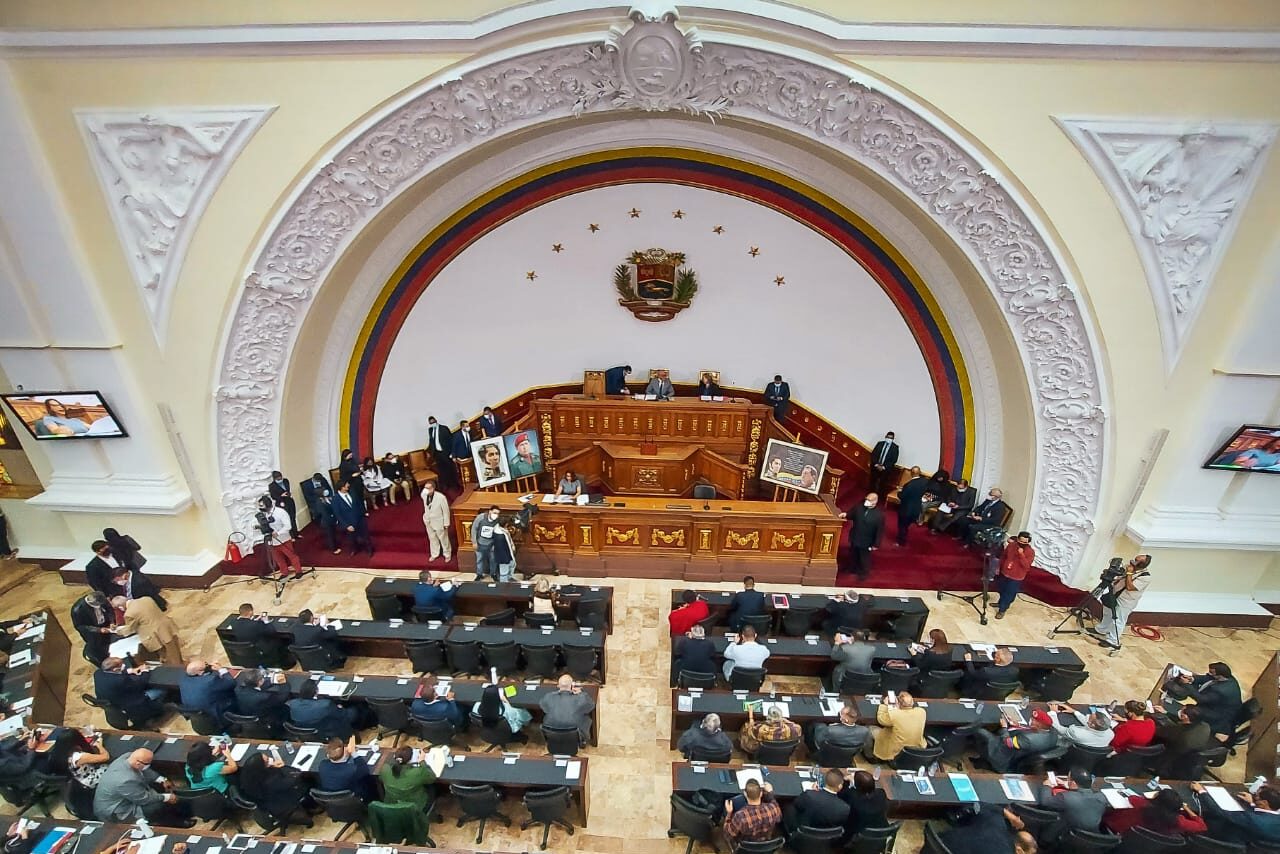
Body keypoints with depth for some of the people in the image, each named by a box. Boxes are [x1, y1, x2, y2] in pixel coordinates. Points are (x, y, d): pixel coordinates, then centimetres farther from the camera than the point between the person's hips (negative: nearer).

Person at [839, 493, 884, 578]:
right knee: (854, 556, 24)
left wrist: (876, 544, -13)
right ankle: (855, 569, 49)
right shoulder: (859, 507, -10)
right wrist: (846, 515, -15)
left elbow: (880, 531, -16)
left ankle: (864, 573, 39)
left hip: (866, 542, -5)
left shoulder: (879, 515, -22)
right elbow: (852, 515, 8)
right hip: (855, 538, 5)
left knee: (864, 559, 15)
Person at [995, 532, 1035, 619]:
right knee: (1002, 591, 23)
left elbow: (1026, 565, -28)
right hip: (1004, 573, 4)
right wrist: (999, 567, 9)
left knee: (1009, 594, 7)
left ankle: (1002, 610, 24)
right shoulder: (1011, 545, -8)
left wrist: (1021, 554, -37)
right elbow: (1003, 556, 6)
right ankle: (1001, 603, 47)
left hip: (1016, 578, -4)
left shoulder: (1030, 552, -19)